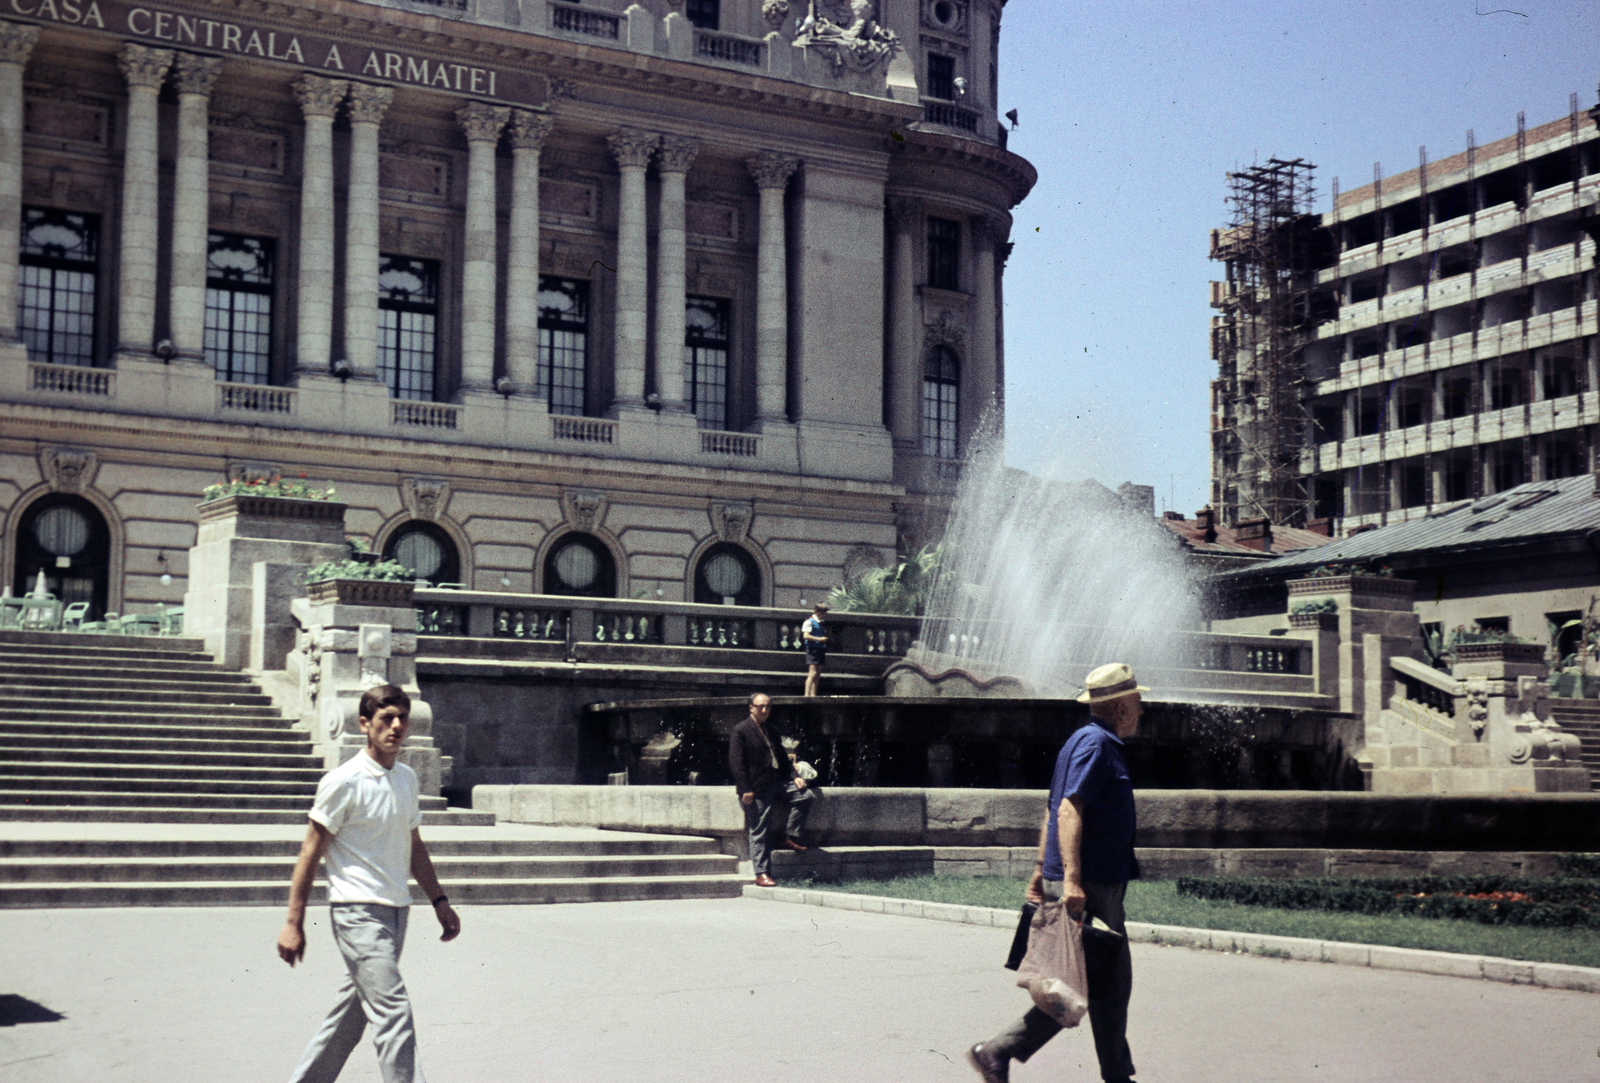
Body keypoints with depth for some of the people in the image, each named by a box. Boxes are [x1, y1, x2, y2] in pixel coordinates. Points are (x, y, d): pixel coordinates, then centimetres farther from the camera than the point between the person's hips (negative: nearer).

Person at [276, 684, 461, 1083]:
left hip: (395, 911, 8)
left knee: (352, 1013, 13)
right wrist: (294, 923, -9)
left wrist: (439, 901, 20)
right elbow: (311, 853, -8)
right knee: (393, 1012, -15)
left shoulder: (407, 778, 11)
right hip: (358, 912, -7)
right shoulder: (344, 781, -10)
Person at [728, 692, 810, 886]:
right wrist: (745, 790, -18)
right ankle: (761, 873, -2)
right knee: (759, 832, -6)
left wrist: (795, 776, 7)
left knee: (803, 794, -10)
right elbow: (736, 763, -11)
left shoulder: (770, 731, 19)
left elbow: (782, 758, 24)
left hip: (777, 781, 7)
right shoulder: (740, 731, -5)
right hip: (757, 788, -7)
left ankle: (791, 837, 2)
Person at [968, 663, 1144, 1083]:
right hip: (1089, 889, -11)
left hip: (1101, 886, 11)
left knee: (1112, 983, 13)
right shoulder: (1096, 743, -13)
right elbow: (1069, 810, -24)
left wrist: (1042, 869, 23)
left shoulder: (1087, 741, 18)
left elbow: (1054, 811, 21)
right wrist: (1071, 880, -30)